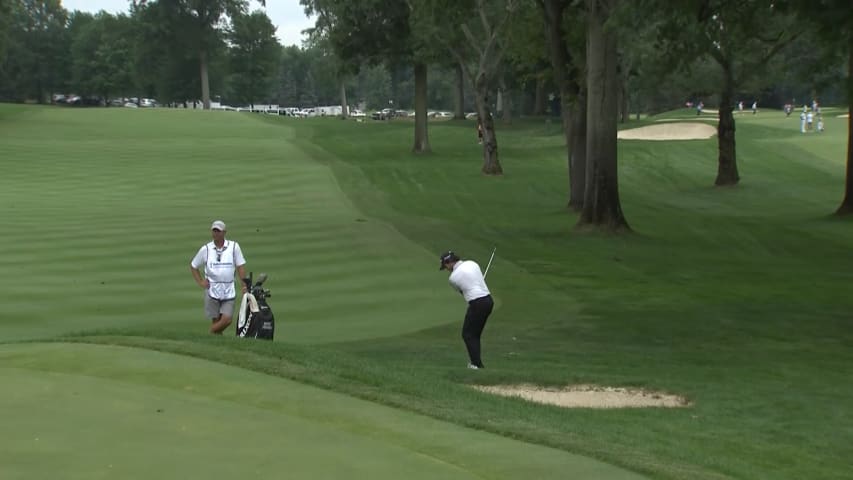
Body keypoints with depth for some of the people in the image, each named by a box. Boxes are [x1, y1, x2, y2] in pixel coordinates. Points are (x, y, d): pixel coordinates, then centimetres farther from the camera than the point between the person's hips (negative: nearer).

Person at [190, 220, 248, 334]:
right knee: (215, 320, 1)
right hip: (212, 290, 0)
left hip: (229, 291, 0)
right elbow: (193, 266, 15)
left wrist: (244, 285, -6)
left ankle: (211, 334, 16)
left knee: (227, 320, -8)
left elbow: (240, 266, 2)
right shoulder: (205, 249, 4)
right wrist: (200, 282, 4)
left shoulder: (234, 246, 2)